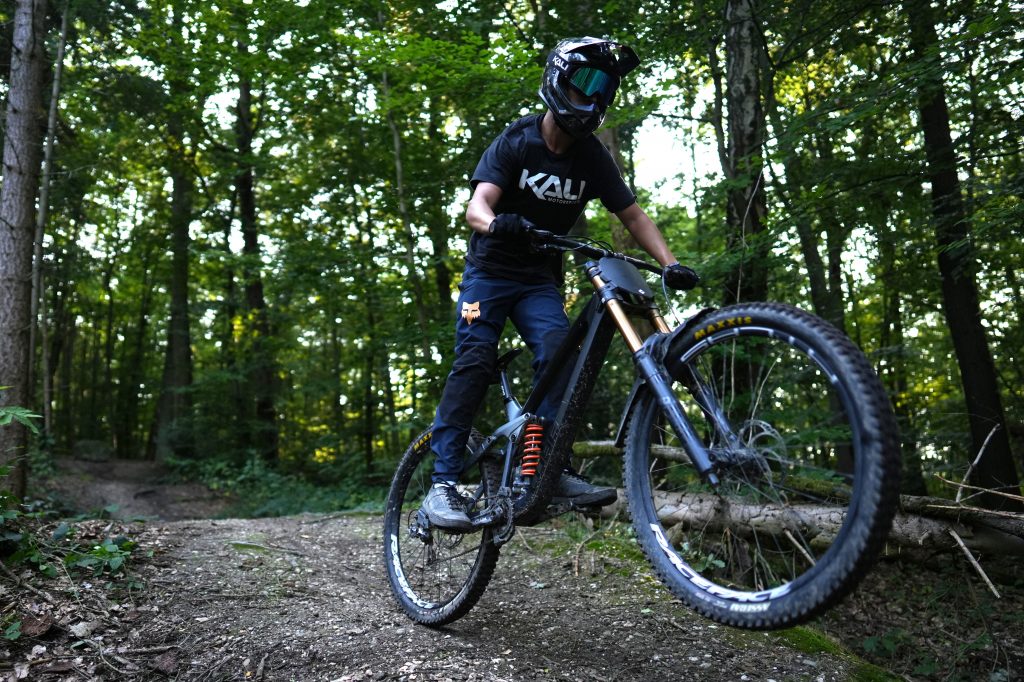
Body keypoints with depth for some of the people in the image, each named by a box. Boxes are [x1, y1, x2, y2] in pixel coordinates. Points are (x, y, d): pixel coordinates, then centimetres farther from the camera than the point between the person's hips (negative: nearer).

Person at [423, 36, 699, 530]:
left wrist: (669, 263, -17)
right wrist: (498, 223, -49)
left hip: (540, 279, 3)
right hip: (490, 269, -3)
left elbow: (632, 216, -1)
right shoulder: (516, 142, -11)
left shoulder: (592, 158, -1)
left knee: (558, 353, -22)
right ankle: (443, 482, -18)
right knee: (475, 360, -19)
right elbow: (477, 206, -24)